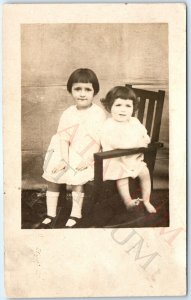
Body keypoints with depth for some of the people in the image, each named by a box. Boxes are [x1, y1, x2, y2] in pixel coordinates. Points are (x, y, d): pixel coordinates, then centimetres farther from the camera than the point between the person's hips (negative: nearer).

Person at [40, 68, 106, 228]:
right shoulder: (68, 113, 3)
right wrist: (64, 159, -16)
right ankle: (51, 214, 7)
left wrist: (86, 160, -21)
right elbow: (63, 138, -3)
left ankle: (75, 215, -11)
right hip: (69, 156, 5)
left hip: (87, 157, -4)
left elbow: (97, 139, -13)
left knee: (76, 175, -26)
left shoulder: (98, 113, -8)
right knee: (52, 175, -7)